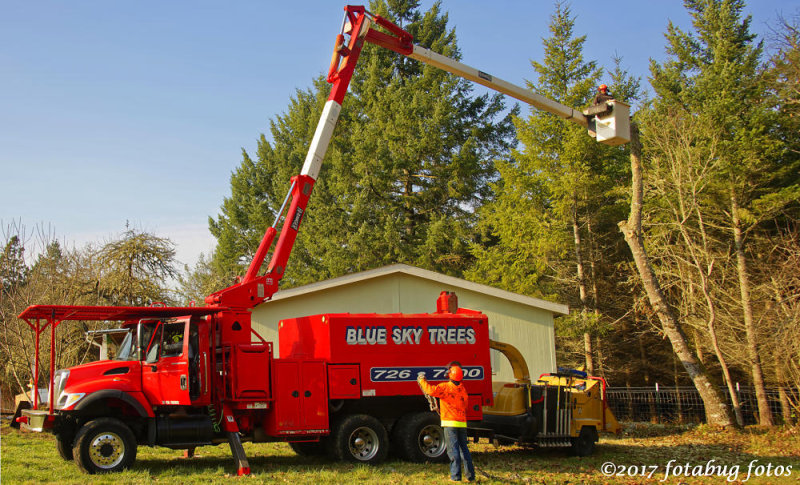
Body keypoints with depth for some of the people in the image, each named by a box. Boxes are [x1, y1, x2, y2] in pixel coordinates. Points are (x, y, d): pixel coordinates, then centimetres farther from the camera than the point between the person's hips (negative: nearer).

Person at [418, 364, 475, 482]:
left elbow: (431, 390, -20)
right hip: (462, 423, 6)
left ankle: (455, 476, -4)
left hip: (450, 423, -5)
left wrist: (422, 380, -4)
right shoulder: (462, 388, 11)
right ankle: (470, 476, 12)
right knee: (464, 449, 11)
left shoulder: (445, 387, -8)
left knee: (453, 450, -4)